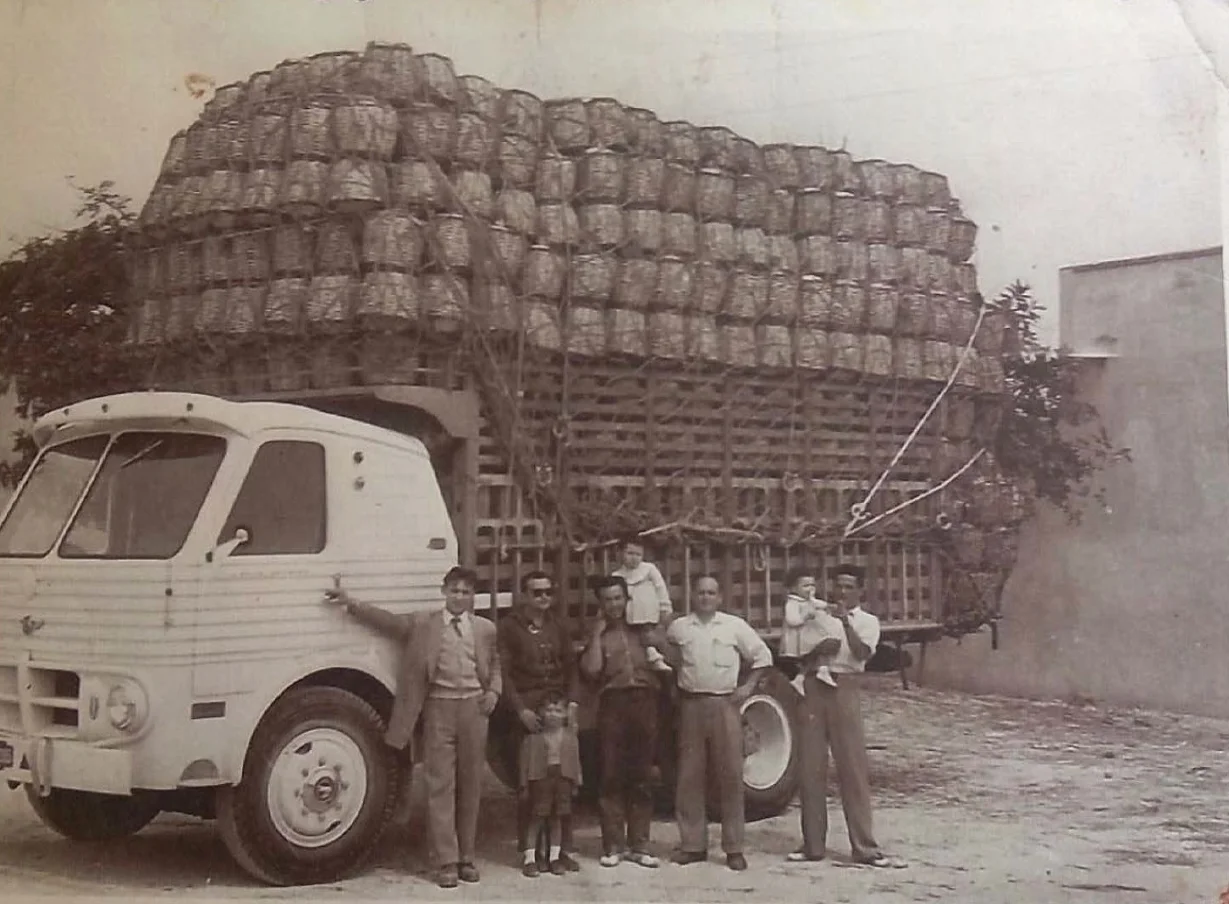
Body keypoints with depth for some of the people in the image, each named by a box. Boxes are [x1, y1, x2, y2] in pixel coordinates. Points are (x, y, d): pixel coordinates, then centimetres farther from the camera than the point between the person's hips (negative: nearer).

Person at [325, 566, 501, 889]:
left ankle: (466, 858, 17)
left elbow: (495, 666, 19)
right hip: (439, 708, -2)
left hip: (474, 707, 2)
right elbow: (388, 620, 3)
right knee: (440, 786, -2)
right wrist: (352, 603, -5)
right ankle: (446, 862, 2)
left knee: (470, 786, 7)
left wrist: (493, 691, 2)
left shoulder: (485, 629, 11)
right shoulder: (422, 623, 5)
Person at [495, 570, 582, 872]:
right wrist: (520, 709, -11)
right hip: (525, 714, -4)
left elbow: (571, 668, 15)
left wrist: (572, 703, 1)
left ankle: (562, 847, 7)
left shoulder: (558, 628, 17)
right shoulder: (509, 628, 2)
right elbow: (503, 674, -3)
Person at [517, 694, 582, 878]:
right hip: (540, 778, -3)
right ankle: (530, 859, 4)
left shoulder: (570, 737, 6)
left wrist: (575, 783, 6)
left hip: (562, 779, 3)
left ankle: (555, 857, 18)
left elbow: (575, 760, 9)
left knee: (556, 819, 10)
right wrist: (524, 785, -8)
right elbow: (525, 762, -4)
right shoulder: (533, 737, -4)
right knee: (536, 819, -1)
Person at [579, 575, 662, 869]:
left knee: (642, 778, 4)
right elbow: (591, 669, -6)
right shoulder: (598, 634, 11)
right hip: (613, 703, -2)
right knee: (611, 777, -3)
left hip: (645, 702, 2)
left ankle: (639, 845, 10)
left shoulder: (641, 630, 16)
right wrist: (596, 636, -5)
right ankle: (613, 845, 3)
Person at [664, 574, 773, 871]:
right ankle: (692, 844, 11)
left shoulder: (735, 626, 4)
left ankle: (734, 848, 2)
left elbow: (762, 655, 10)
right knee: (689, 777, 3)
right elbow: (668, 653, 25)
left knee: (731, 775, -3)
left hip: (725, 704, -2)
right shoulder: (678, 627, 8)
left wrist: (749, 686, 2)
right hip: (691, 705, 2)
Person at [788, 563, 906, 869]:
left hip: (844, 689, -3)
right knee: (810, 768, 4)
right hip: (814, 688, 3)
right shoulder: (817, 614, 14)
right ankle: (813, 844, 12)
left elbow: (862, 653, -12)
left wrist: (845, 620, -21)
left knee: (853, 768, -4)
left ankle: (864, 847, -2)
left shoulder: (866, 621, 6)